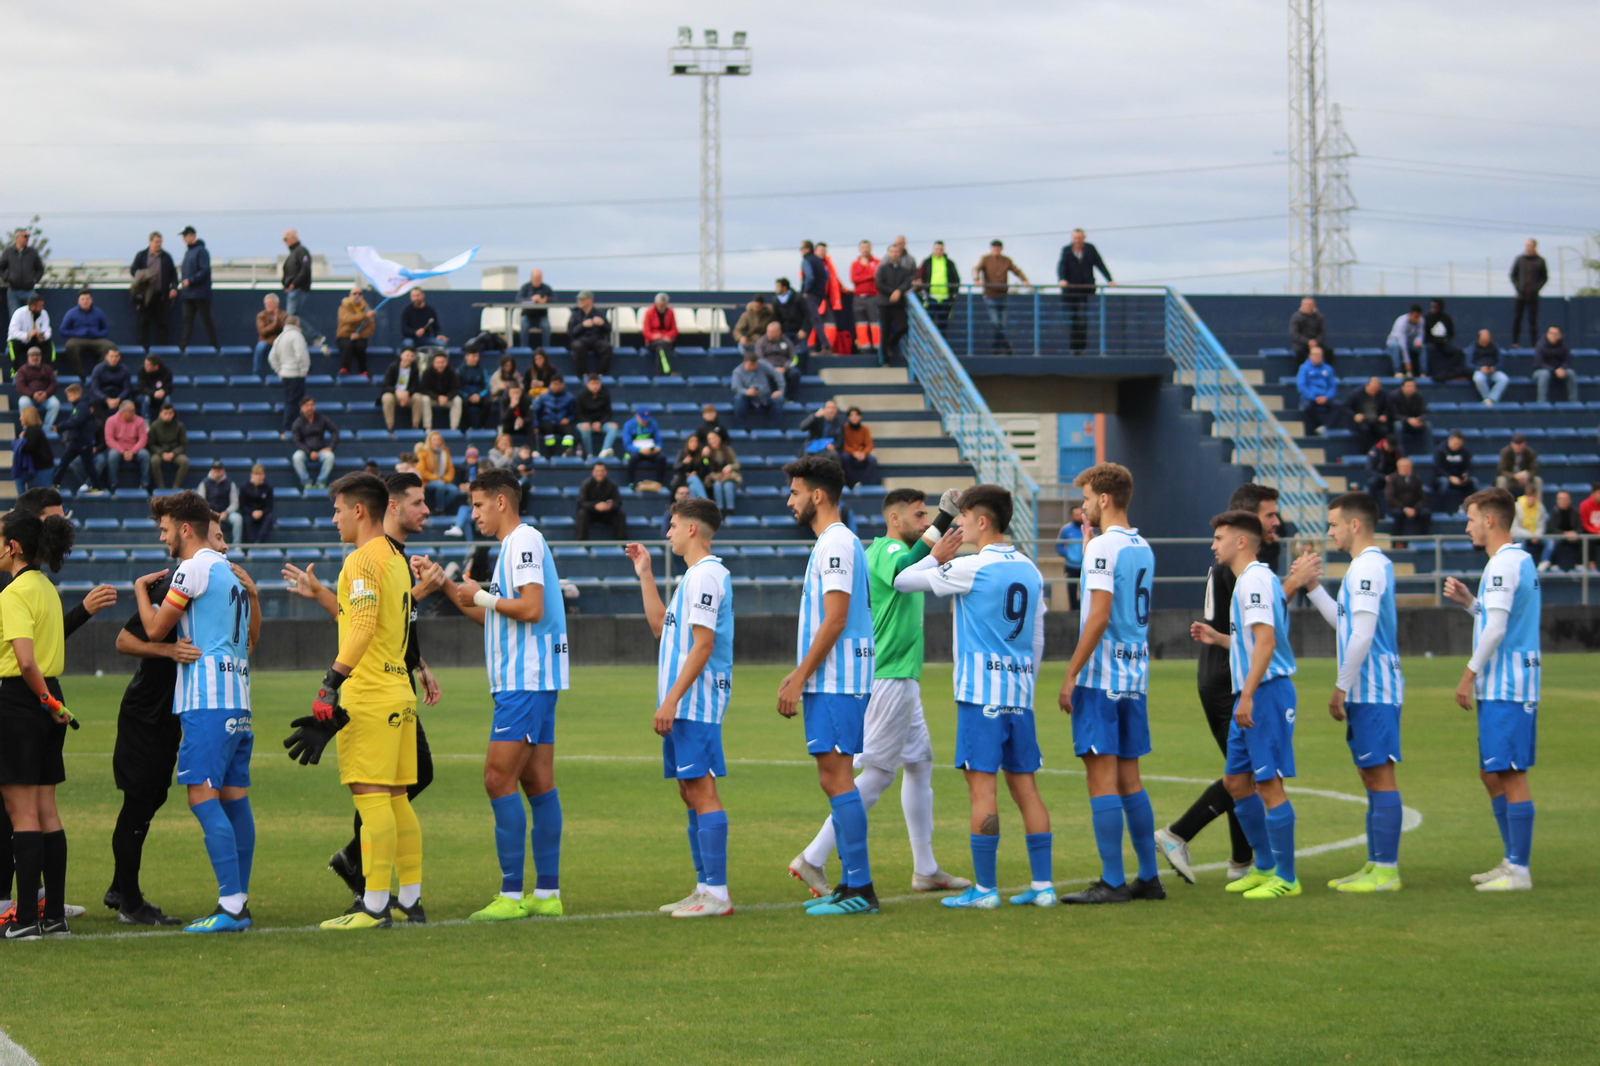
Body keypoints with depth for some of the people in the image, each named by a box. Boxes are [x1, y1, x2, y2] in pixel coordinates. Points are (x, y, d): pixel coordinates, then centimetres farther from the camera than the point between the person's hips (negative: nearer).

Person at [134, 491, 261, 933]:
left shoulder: (194, 569, -8)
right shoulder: (232, 573, 19)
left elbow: (155, 629, -2)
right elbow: (252, 635, 27)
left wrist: (141, 590, 12)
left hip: (207, 702, -9)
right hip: (238, 701, 9)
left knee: (203, 797, -12)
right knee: (234, 797, 8)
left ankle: (231, 905, -19)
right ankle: (239, 903, 9)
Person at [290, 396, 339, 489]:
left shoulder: (322, 419, 7)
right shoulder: (298, 422, 1)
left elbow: (335, 431, 8)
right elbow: (296, 441, -6)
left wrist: (330, 447, -7)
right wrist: (309, 453, -18)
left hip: (320, 450, 1)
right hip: (304, 451, -1)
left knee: (330, 456, -32)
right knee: (297, 457, -35)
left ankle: (321, 483, -22)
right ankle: (307, 482, -24)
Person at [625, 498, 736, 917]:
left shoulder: (705, 576, -13)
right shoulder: (696, 575, 18)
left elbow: (703, 645, -19)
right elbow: (660, 625, 28)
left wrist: (671, 700, -20)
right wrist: (645, 576, 25)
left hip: (696, 704, -10)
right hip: (686, 706, 10)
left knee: (702, 791, -11)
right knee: (690, 793, 11)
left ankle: (717, 895, -12)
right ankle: (705, 888, 15)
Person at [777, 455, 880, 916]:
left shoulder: (837, 544, -14)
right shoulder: (831, 543, 18)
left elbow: (834, 621, -20)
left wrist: (800, 679, -17)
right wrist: (797, 675, 21)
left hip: (836, 684, -10)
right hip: (829, 681, 10)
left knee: (836, 778, -11)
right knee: (834, 780, 11)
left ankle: (859, 889, -12)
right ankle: (852, 884, 13)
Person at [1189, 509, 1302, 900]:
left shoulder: (1255, 580, -14)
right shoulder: (1249, 580, 19)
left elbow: (1266, 641, -22)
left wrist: (1247, 696, -25)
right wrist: (1217, 638, 22)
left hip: (1266, 692, -11)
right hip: (1253, 696, 11)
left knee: (1269, 784, -7)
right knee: (1236, 781, 14)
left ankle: (1286, 878, -2)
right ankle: (1265, 867, 22)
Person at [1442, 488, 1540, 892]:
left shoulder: (1502, 564, -15)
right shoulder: (1522, 560, 16)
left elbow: (1496, 630, -20)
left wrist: (1469, 675, -15)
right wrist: (1468, 601, 16)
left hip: (1504, 687, -10)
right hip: (1514, 686, 10)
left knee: (1511, 775, -7)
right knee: (1492, 773, 16)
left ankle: (1519, 871, -5)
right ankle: (1512, 860, 20)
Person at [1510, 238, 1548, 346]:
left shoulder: (1540, 261, 3)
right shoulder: (1520, 259, 6)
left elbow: (1545, 277, 8)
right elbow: (1513, 275, 13)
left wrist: (1537, 288, -6)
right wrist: (1517, 287, -2)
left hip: (1533, 296, -1)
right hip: (1520, 296, 1)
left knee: (1532, 320, -1)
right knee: (1516, 319, -1)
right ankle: (1514, 343, 5)